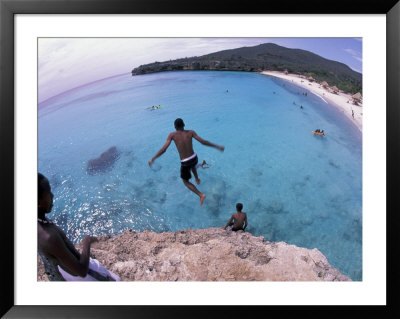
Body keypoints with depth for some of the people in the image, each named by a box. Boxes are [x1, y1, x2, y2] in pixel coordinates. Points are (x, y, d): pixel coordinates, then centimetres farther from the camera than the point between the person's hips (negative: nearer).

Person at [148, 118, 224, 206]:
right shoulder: (190, 132, -5)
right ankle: (197, 180, 59)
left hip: (185, 163, -4)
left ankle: (201, 195, 2)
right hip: (194, 158, 4)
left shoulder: (172, 135, -10)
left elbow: (163, 149, -16)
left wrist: (153, 159, -4)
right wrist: (217, 146, 2)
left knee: (186, 182, 18)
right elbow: (203, 142, -8)